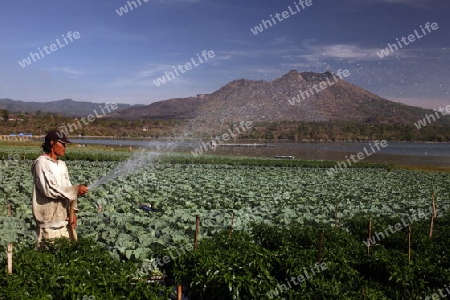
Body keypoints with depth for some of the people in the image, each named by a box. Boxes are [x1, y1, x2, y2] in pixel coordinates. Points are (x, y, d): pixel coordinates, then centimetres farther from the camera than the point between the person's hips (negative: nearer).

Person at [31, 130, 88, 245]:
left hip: (64, 218, 7)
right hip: (49, 222, -7)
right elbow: (49, 189, -18)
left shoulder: (62, 165, 13)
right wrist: (76, 190, -17)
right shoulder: (42, 163, -9)